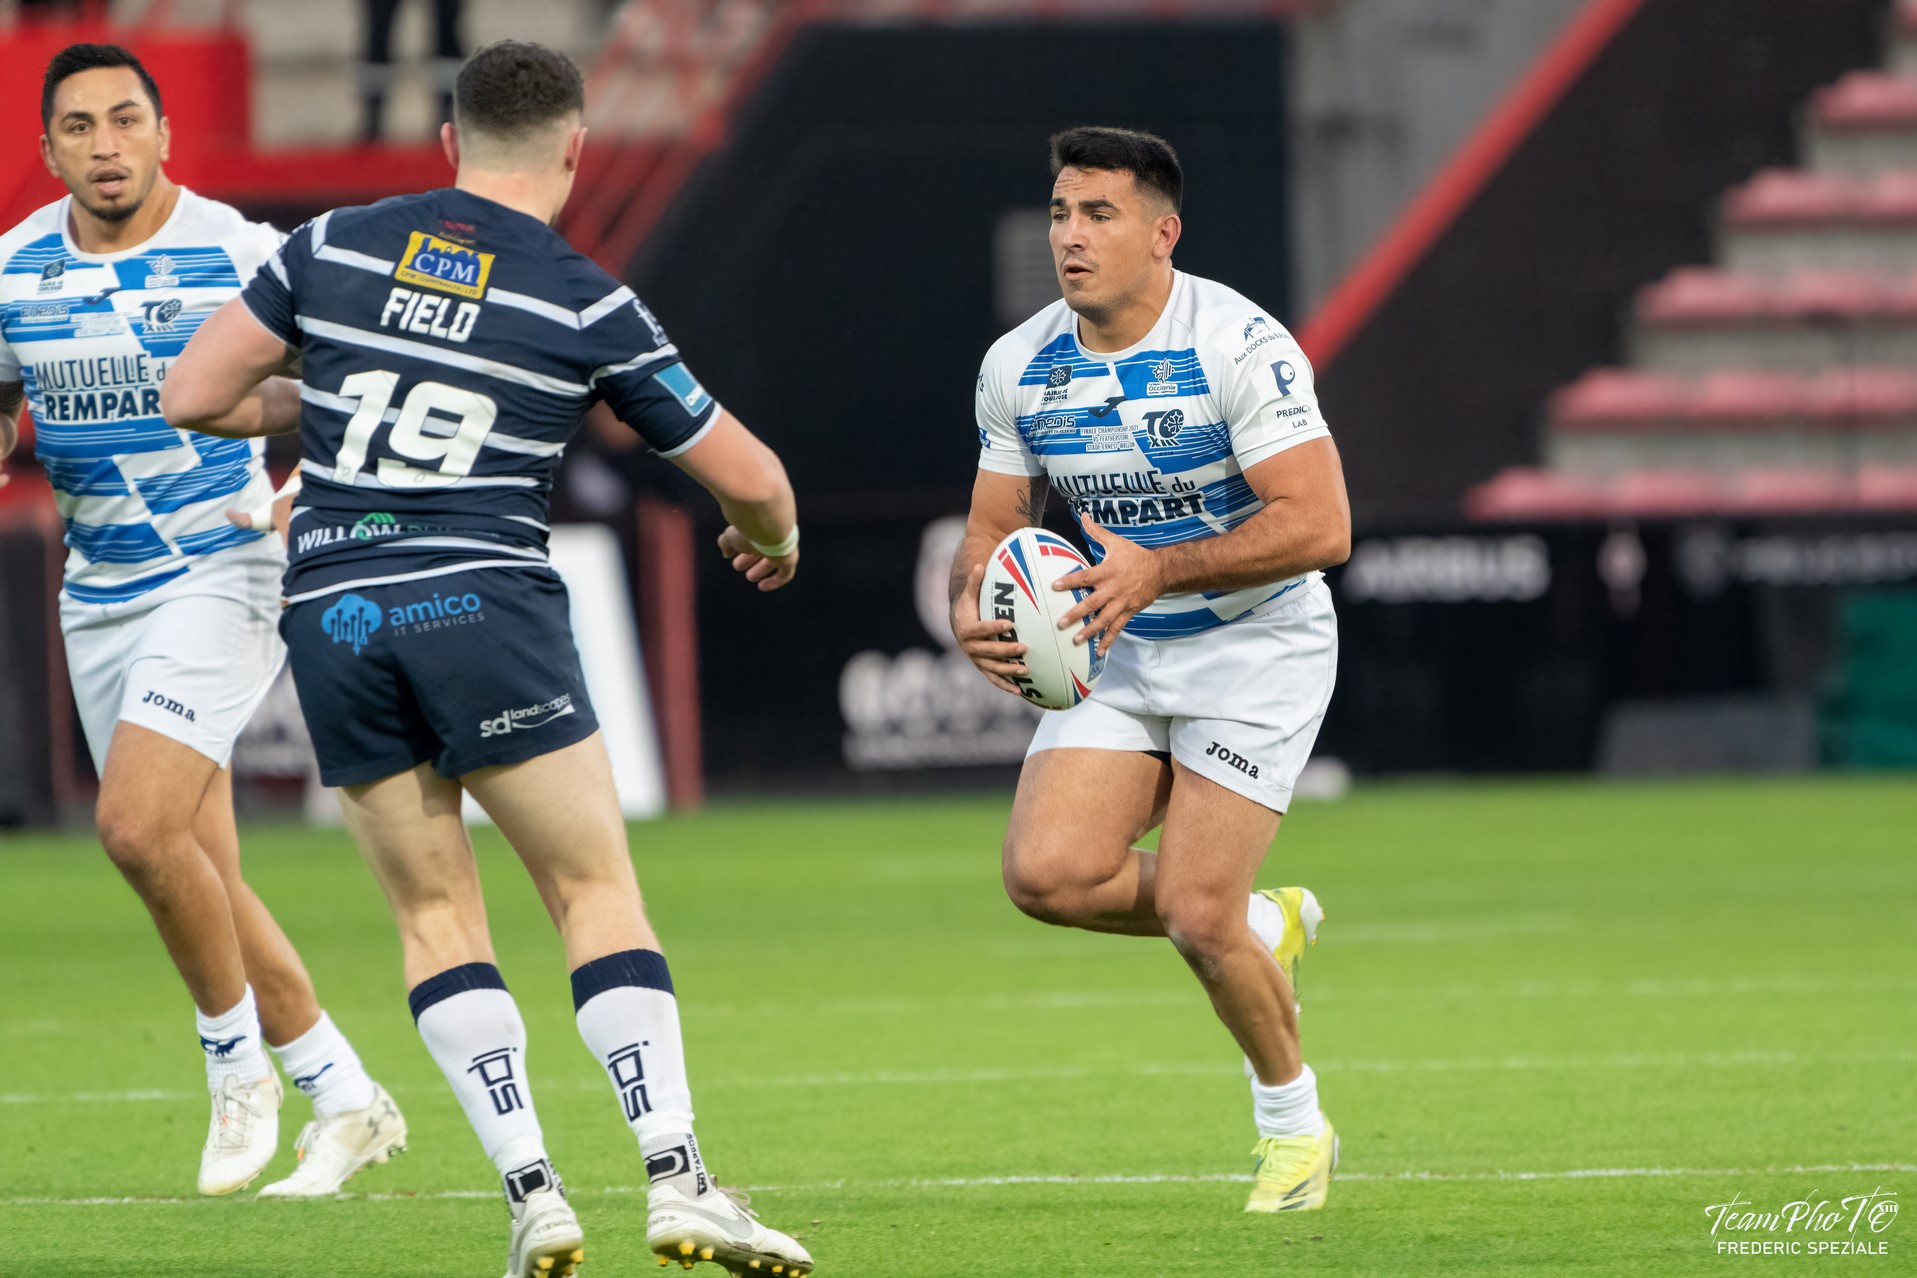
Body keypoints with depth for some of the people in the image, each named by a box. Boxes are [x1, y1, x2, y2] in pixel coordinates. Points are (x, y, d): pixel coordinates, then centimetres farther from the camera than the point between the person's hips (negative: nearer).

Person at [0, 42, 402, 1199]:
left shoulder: (238, 254, -12)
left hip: (222, 572, -6)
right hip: (99, 594, 6)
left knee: (137, 825, -22)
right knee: (200, 877, 7)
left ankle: (238, 1060, -2)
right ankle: (347, 1102, 20)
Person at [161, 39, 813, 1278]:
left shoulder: (335, 246, 5)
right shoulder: (587, 304, 0)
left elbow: (192, 395, 8)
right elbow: (747, 475, 6)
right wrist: (774, 537, 29)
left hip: (330, 610, 3)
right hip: (484, 606, -3)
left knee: (436, 914, 10)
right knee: (597, 889, 3)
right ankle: (677, 1178, -9)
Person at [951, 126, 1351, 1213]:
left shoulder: (1240, 347, -20)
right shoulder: (1021, 367, -2)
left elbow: (1319, 526, -25)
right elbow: (995, 526, 8)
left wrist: (1158, 570, -31)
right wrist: (974, 604, -16)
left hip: (1257, 645, -6)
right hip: (1119, 654, 6)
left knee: (1194, 909, -14)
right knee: (1048, 873, -15)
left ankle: (1294, 1125, 13)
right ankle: (1263, 927, 14)